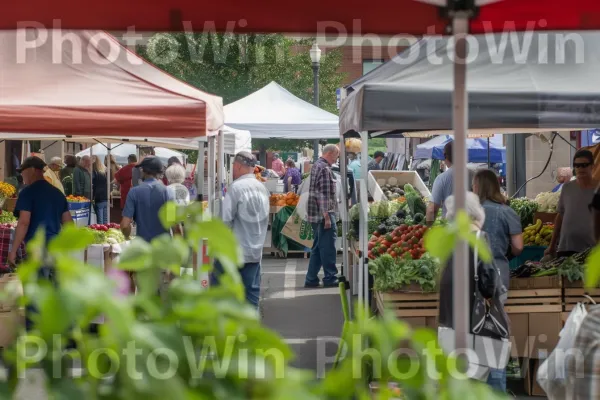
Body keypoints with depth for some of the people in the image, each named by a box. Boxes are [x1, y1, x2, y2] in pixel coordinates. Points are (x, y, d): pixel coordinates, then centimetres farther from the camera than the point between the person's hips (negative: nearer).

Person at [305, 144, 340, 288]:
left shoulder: (317, 165, 16)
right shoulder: (325, 169, -16)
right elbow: (324, 194, -22)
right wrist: (327, 216, -22)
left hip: (315, 215, 10)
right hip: (324, 214, -10)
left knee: (318, 247, 13)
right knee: (328, 247, -2)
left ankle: (311, 279, 15)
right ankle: (330, 278, 3)